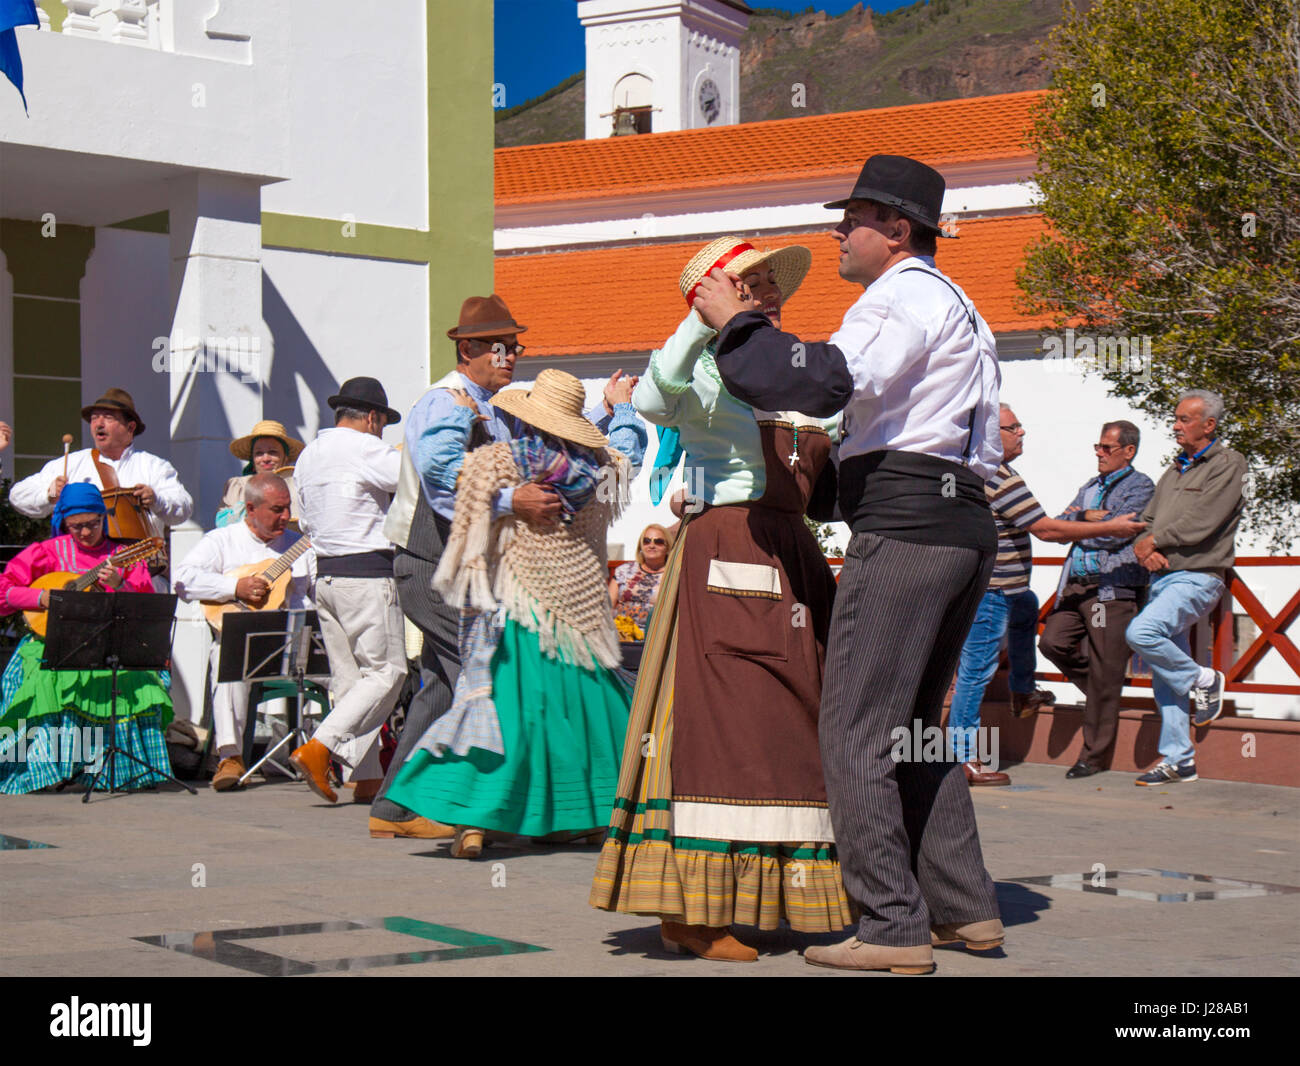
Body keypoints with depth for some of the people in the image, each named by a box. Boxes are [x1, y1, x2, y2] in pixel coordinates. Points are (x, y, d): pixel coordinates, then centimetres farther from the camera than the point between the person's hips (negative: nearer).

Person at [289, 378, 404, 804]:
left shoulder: (307, 455, 16)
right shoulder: (366, 449, -10)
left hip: (325, 574, 9)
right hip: (368, 573, -9)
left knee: (348, 676, 9)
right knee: (386, 671, -4)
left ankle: (365, 776, 8)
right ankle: (318, 748, -15)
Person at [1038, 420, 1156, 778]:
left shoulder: (1141, 486, 2)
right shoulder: (1090, 487, 24)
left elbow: (1119, 530, -12)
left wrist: (1083, 517, 0)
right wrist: (1097, 518, -4)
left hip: (1113, 588, -7)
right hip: (1075, 584, 7)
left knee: (1104, 677, -5)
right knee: (1052, 641, -9)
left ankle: (1095, 755, 2)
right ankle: (1100, 692, 16)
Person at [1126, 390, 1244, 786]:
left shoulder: (1228, 464, -3)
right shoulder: (1175, 471, 21)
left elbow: (1202, 522, -15)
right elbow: (1148, 521, 18)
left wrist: (1154, 541, -6)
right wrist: (1146, 550, -4)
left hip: (1197, 578, -8)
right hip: (1162, 576, 8)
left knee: (1141, 632, -28)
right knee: (1163, 676, 4)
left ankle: (1202, 680, -6)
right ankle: (1177, 760, 10)